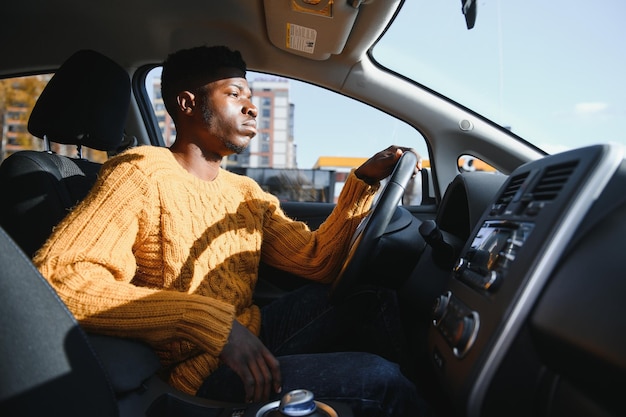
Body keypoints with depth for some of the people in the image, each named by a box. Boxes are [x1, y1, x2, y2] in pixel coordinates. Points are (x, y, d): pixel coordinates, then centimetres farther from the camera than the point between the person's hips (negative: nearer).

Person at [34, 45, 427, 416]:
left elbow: (317, 261, 4)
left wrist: (363, 183, -6)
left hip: (253, 336, 7)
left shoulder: (246, 192, 9)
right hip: (202, 371, -7)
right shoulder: (143, 174, -11)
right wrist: (212, 322, -30)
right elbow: (58, 277, -25)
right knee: (381, 380, -18)